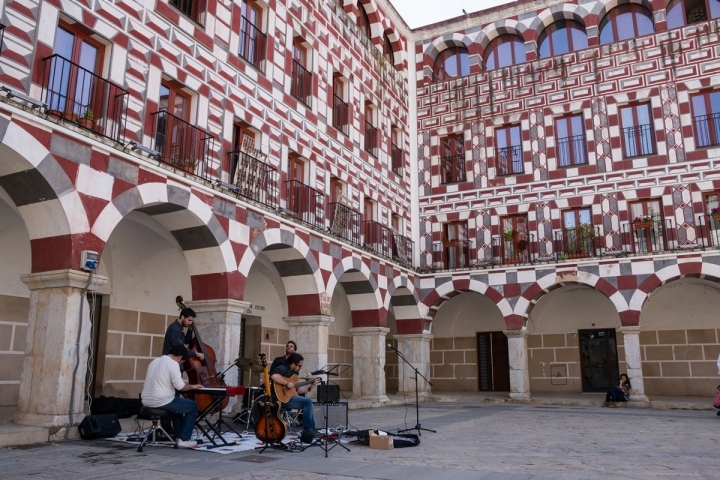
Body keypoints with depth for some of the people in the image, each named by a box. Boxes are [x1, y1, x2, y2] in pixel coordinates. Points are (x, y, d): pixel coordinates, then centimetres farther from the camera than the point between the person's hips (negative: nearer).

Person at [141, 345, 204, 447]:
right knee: (193, 406, 9)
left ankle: (178, 436, 31)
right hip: (161, 401, -9)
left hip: (147, 401, 9)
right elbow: (180, 386, -16)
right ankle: (184, 439, 6)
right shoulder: (173, 363, -10)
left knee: (178, 405, 32)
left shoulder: (154, 361, 17)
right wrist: (192, 386, 2)